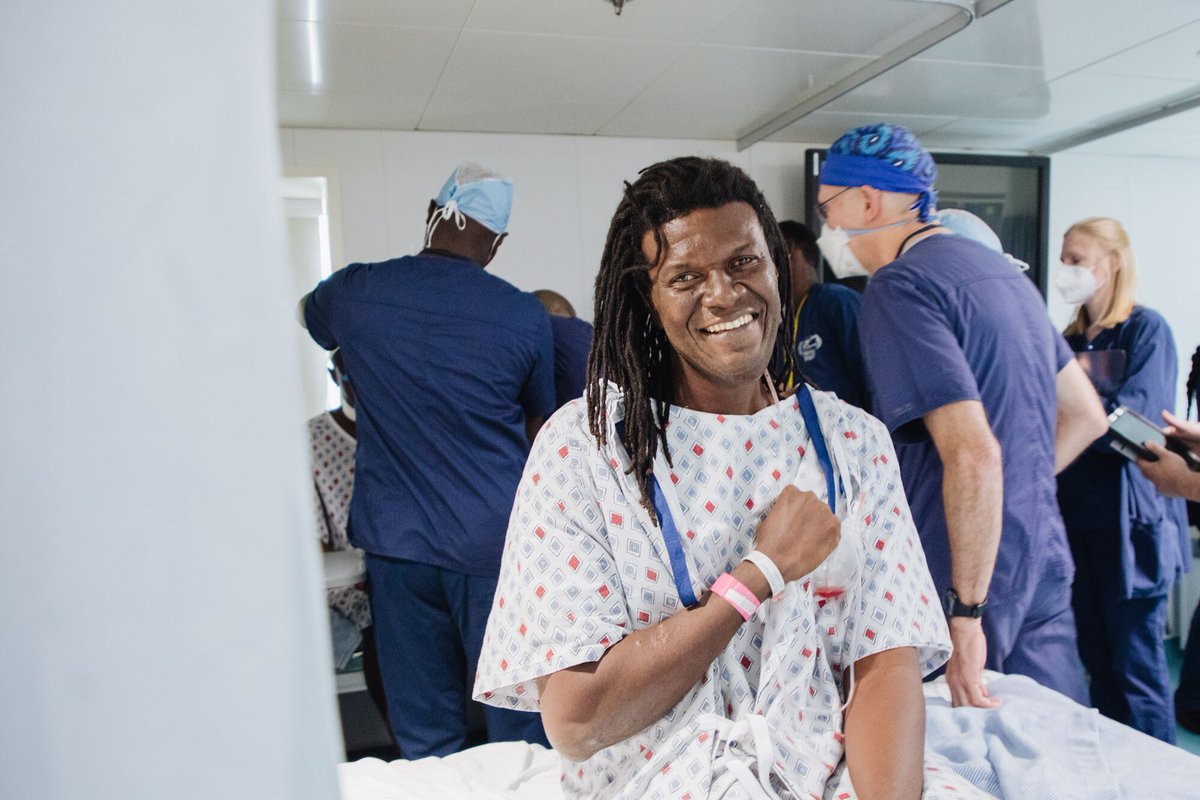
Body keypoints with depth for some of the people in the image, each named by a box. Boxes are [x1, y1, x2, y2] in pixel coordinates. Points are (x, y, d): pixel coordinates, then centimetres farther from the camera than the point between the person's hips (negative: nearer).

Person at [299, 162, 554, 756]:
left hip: (396, 542, 2)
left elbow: (306, 314, 26)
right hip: (495, 544, -2)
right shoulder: (525, 316, -4)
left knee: (424, 740, 12)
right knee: (517, 732, 9)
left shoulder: (353, 292, 0)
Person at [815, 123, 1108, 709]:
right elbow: (1087, 416, 18)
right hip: (1046, 570, 8)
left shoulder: (899, 286, -16)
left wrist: (965, 612, -21)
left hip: (964, 578, -8)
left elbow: (973, 454, -26)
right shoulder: (1000, 270, 12)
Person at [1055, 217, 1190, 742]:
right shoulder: (1071, 339, 13)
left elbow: (1131, 421, -17)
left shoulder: (1146, 329, -6)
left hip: (1129, 520, -6)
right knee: (1096, 655, 13)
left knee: (1135, 662, 0)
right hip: (1077, 515, 6)